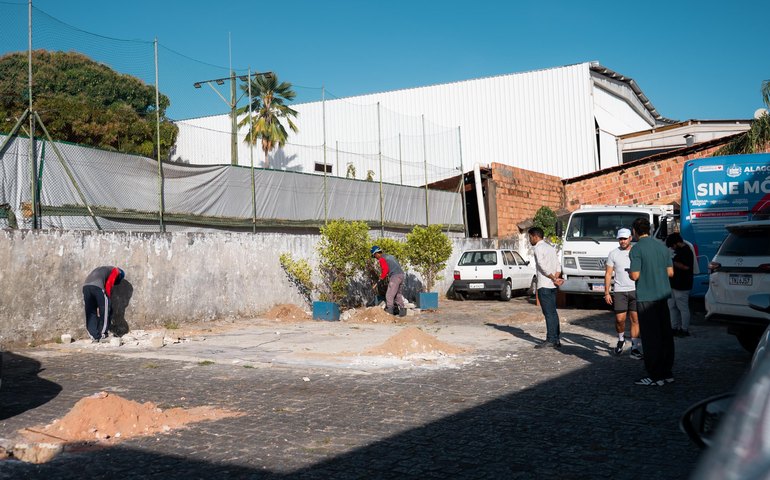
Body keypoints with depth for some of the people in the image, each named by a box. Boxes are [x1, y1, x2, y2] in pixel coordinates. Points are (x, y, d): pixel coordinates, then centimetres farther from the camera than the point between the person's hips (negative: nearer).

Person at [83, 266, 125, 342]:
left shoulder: (101, 270, 40)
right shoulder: (115, 270, 21)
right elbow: (108, 284, 2)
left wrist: (98, 307, 34)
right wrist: (108, 297, 10)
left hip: (85, 286, 7)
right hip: (97, 286, -7)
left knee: (90, 313, 13)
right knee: (104, 311, 9)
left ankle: (94, 337, 12)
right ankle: (102, 334, 12)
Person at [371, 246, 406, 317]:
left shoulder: (382, 259, -3)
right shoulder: (390, 256, 24)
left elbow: (385, 269, -14)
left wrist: (382, 277, 3)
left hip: (394, 276, -9)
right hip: (401, 274, 9)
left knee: (389, 295, -6)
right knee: (397, 294, 19)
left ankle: (389, 311, -8)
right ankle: (402, 310, 18)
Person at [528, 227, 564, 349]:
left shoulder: (538, 248, -10)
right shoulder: (550, 248, 18)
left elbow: (543, 266, -17)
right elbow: (558, 266, 12)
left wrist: (554, 279, -9)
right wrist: (557, 278, 0)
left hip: (544, 285, -9)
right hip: (552, 285, 9)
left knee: (549, 313, -7)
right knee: (553, 312, 10)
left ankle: (550, 340, -5)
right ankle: (556, 339, 13)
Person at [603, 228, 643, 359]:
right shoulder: (613, 254, 6)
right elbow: (608, 274, 5)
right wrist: (606, 292, -1)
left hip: (636, 290, 0)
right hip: (619, 291, 0)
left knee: (635, 319, -2)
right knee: (620, 319, -3)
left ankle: (635, 348, 3)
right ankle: (621, 339, 25)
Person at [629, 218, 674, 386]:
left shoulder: (636, 249, -12)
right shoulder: (662, 246, 8)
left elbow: (635, 275, -16)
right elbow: (670, 272, 9)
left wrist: (629, 273, 5)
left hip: (646, 298, -6)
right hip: (663, 296, 6)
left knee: (651, 337, -2)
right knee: (665, 334, 11)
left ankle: (655, 376, 1)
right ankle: (667, 372, 19)